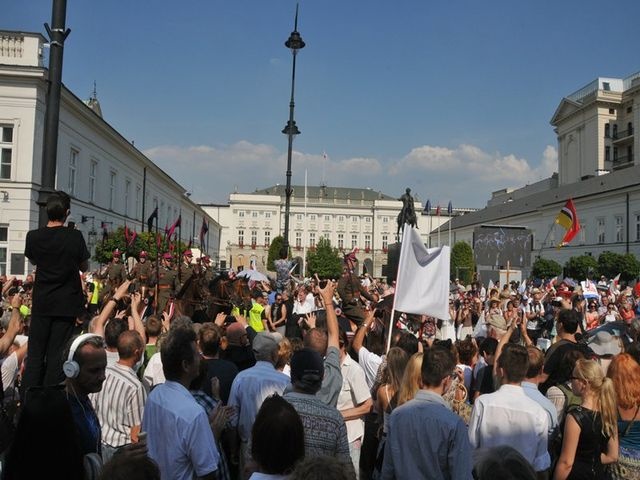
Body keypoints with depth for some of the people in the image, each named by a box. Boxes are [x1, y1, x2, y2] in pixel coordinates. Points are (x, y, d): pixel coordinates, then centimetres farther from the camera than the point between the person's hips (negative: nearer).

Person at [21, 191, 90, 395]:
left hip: (41, 302, 2)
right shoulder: (75, 237, -12)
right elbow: (84, 266, 1)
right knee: (57, 355, 4)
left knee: (35, 353, 11)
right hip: (67, 303, -2)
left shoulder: (33, 236, -5)